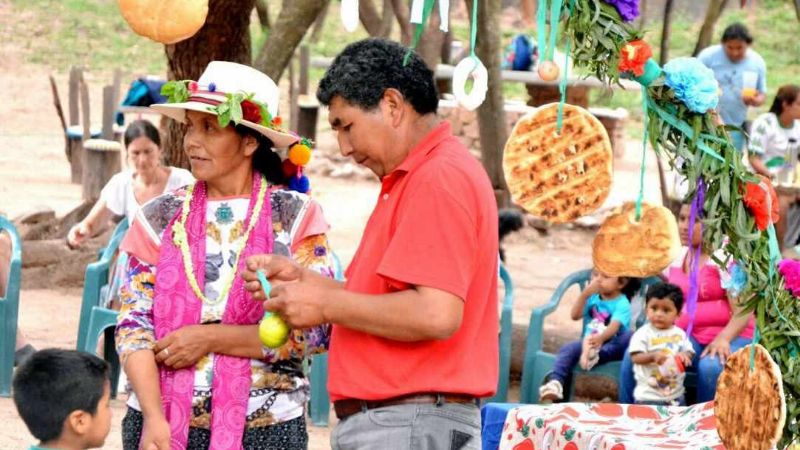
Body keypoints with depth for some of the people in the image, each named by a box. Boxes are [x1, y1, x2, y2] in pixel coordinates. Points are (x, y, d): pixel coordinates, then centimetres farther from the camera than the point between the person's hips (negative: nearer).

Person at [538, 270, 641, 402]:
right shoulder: (593, 297, 7)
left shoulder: (622, 304, -10)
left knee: (629, 337, -34)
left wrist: (600, 338, -49)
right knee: (568, 349, -25)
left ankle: (596, 355, -45)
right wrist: (584, 294, -15)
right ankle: (555, 382, -43)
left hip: (611, 346, -4)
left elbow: (614, 327, -27)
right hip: (588, 342, 4)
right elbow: (575, 316, -1)